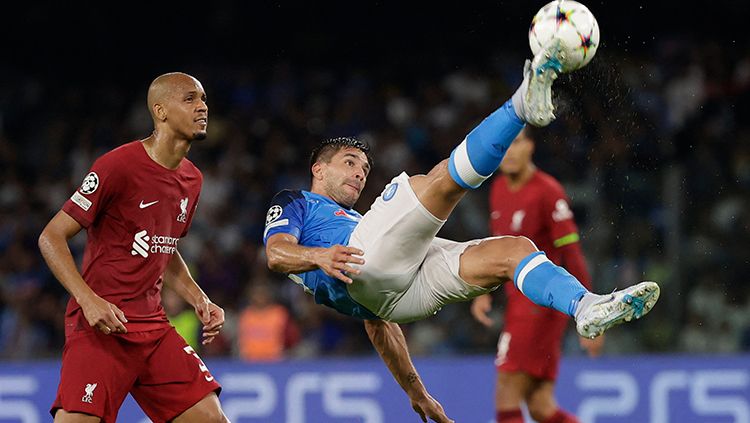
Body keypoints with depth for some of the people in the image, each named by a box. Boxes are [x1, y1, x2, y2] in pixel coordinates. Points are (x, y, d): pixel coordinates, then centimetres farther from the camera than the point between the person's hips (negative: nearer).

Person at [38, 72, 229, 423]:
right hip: (101, 325, -7)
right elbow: (51, 237, -10)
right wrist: (89, 300, -22)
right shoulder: (119, 165, -11)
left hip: (154, 327, 7)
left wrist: (199, 301, 12)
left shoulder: (191, 179, 12)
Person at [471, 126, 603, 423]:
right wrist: (484, 293, 14)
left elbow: (572, 254, -14)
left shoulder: (548, 192, -12)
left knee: (507, 398, -11)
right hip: (517, 299, 8)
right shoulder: (498, 188, 13)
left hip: (540, 304, -8)